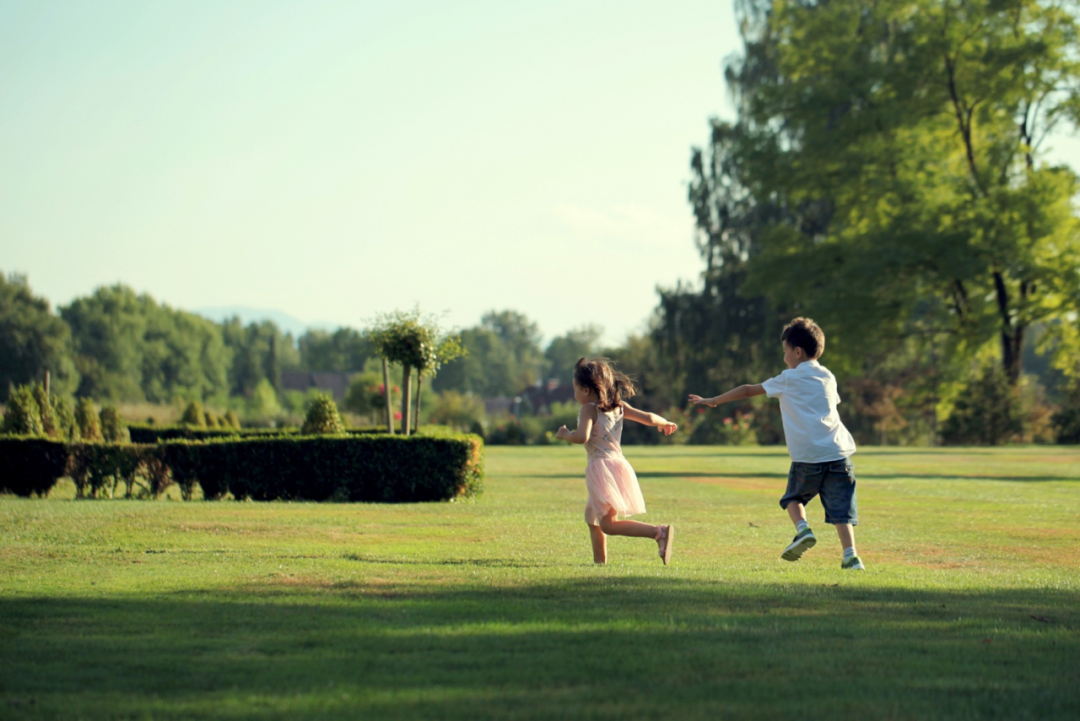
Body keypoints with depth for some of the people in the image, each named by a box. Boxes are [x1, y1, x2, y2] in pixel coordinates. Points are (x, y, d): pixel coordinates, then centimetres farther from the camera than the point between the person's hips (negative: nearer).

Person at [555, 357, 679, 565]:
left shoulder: (589, 409, -9)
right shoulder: (619, 406, 11)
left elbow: (582, 437, -24)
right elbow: (648, 417, 13)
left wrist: (565, 435, -5)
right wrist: (664, 423, 33)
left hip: (602, 467, -8)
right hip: (619, 464, 8)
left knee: (608, 524, -12)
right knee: (592, 516, 25)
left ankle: (659, 532, -28)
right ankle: (599, 559, 28)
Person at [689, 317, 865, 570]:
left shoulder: (789, 379, 6)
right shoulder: (828, 377, 17)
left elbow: (748, 390, 13)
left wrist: (713, 401, 22)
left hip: (807, 455, -3)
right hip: (837, 451, 3)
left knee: (794, 498, 18)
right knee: (841, 508, 2)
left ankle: (802, 529, -7)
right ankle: (850, 555, -11)